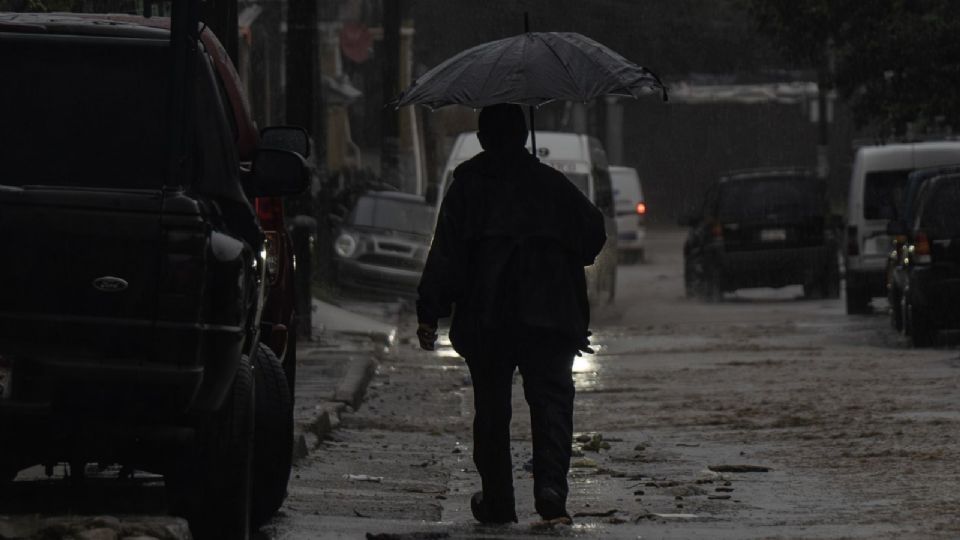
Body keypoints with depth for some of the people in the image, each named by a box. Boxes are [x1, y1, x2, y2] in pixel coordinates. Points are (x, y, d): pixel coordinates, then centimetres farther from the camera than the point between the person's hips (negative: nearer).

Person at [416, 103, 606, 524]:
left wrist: (429, 313, -7)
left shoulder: (466, 187, 2)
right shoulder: (553, 185, 6)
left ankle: (497, 501, 12)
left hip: (485, 318, 0)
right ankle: (550, 487, -22)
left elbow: (445, 254, -5)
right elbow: (593, 232, 7)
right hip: (549, 316, 0)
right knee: (552, 400, -2)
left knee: (491, 410, 9)